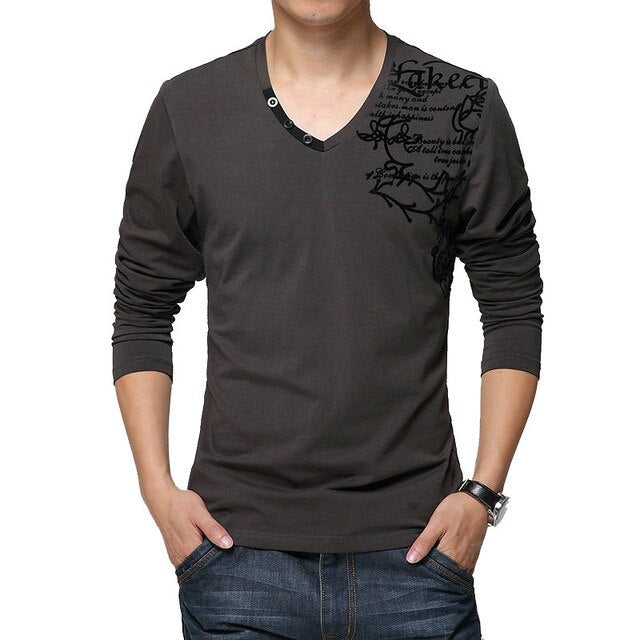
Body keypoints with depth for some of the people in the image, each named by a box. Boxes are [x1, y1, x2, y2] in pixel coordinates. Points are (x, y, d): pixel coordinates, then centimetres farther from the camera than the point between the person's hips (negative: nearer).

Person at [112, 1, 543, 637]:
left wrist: (483, 492, -3)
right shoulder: (187, 109, 2)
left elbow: (514, 310, 4)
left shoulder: (466, 108, 0)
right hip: (236, 546, 1)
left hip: (414, 545, 0)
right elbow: (141, 312, 7)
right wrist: (158, 487, -1)